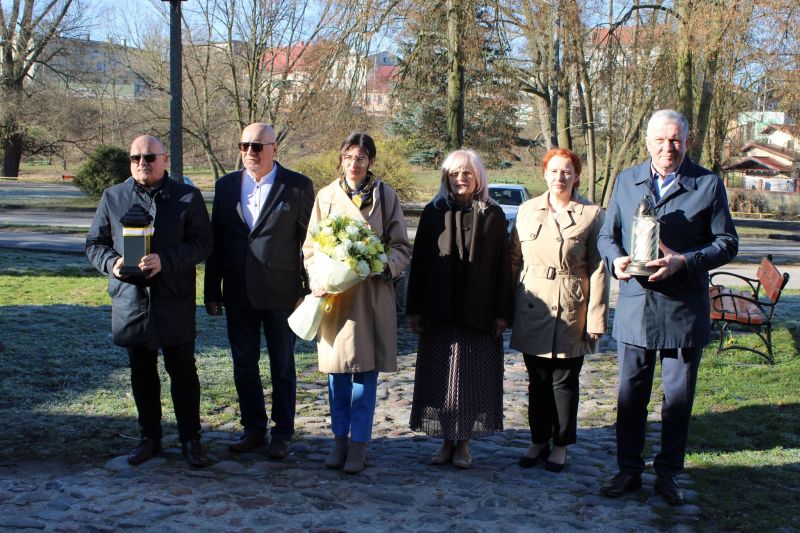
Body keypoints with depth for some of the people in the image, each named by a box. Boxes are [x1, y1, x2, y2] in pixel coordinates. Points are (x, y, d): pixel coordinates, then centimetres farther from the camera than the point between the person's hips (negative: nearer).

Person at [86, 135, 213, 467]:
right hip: (130, 301, 3)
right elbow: (95, 243, 11)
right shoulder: (113, 197, 8)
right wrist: (111, 263, -11)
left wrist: (165, 261, -20)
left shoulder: (188, 197, 1)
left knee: (182, 371, 3)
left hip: (174, 302, -2)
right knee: (142, 373, 12)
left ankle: (190, 439, 14)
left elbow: (202, 243, -6)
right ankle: (149, 437, 25)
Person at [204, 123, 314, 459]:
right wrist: (212, 292, 5)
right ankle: (254, 429, 26)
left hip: (281, 293, -4)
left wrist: (307, 290, -9)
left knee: (282, 367, 8)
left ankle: (282, 433, 21)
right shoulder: (226, 185, 6)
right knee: (243, 365, 12)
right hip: (238, 293, 4)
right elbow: (216, 240, 8)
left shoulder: (298, 186, -5)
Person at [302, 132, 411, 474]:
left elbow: (401, 246, 4)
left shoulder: (385, 196, 3)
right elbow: (310, 247, 9)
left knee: (366, 369, 1)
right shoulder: (326, 196, 6)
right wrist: (317, 279, -8)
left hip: (372, 295, -1)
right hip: (333, 293, 1)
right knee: (336, 369, 6)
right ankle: (340, 439, 19)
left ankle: (358, 444, 9)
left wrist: (386, 267, -15)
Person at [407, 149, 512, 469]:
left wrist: (502, 312, -4)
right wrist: (415, 310, 0)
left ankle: (464, 442, 13)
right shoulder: (433, 213, 6)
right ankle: (447, 441, 16)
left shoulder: (493, 215, 4)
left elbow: (503, 266, 2)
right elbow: (419, 262, 5)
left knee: (473, 378, 2)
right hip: (440, 312, 1)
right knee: (440, 378, 4)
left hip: (479, 312, -1)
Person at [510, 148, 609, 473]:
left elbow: (598, 270, -4)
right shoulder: (527, 210, 7)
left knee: (564, 381, 5)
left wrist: (596, 320, -8)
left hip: (570, 312, -3)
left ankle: (560, 446, 20)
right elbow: (514, 260, 11)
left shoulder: (592, 214, -2)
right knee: (537, 381, 11)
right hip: (532, 311, 3)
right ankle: (538, 442, 25)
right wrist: (508, 308, 6)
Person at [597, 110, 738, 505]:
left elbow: (727, 243, -2)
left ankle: (668, 473, 23)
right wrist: (615, 259, -11)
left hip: (684, 311, -2)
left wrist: (683, 261, -18)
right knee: (630, 395, 10)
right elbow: (607, 234, 11)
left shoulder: (708, 185, -1)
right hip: (634, 307, 2)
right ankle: (629, 470, 24)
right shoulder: (626, 181, 8)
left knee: (678, 397, 8)